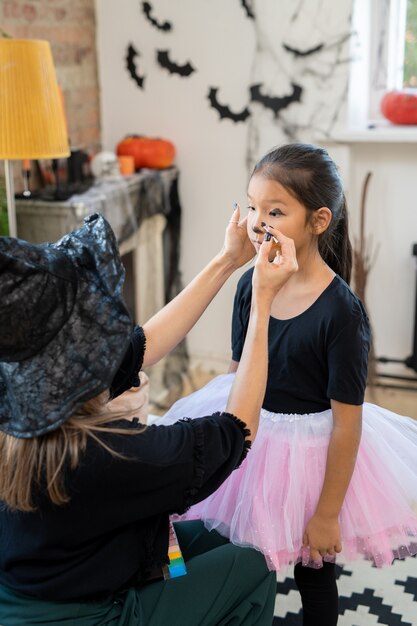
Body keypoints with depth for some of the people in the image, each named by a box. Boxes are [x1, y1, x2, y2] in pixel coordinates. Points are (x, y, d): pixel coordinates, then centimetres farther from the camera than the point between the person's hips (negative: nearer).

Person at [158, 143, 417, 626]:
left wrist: (327, 514, -14)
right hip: (252, 437, 5)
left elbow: (346, 423, -19)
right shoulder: (249, 284, -8)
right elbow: (238, 373, 5)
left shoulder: (341, 312, -24)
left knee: (313, 572, 18)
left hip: (312, 454, -4)